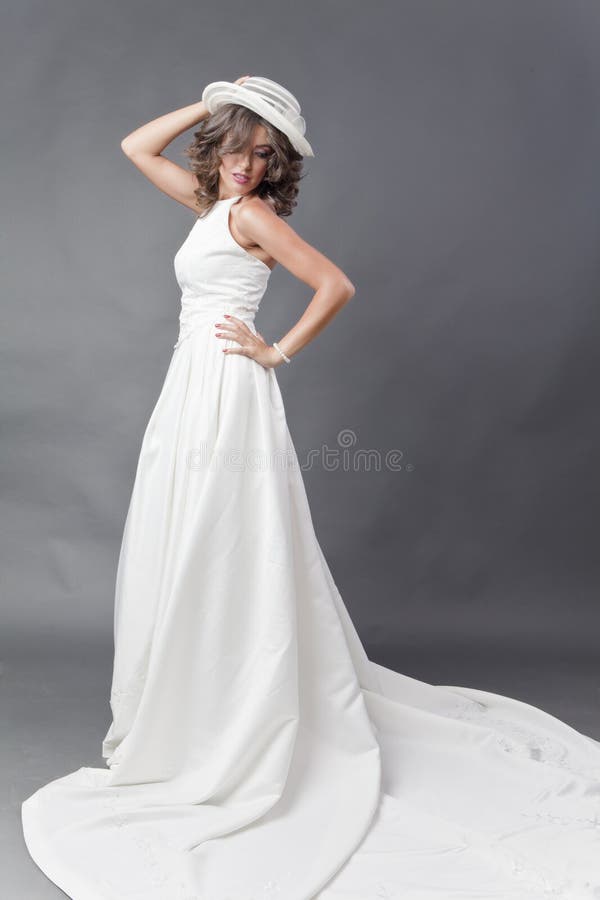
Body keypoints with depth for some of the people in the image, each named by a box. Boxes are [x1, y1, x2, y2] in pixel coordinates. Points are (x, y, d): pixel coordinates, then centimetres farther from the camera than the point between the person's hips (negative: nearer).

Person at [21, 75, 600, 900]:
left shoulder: (251, 213, -7)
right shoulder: (211, 203, 17)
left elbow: (337, 285, -17)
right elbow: (135, 147, 25)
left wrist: (278, 352, -10)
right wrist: (213, 102, 17)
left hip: (226, 391, -9)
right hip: (193, 391, 9)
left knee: (220, 561, -4)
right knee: (185, 564, 13)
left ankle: (226, 742, 8)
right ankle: (191, 717, 27)